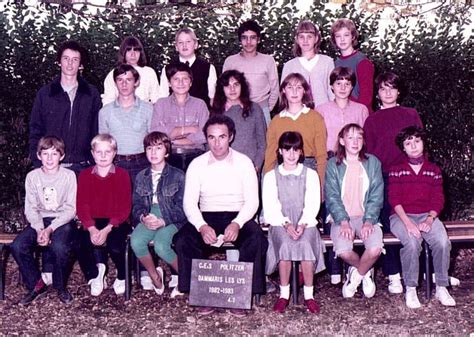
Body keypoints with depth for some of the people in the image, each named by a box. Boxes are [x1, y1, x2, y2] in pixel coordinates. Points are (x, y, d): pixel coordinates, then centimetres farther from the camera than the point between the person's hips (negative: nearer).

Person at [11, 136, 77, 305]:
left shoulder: (69, 175, -5)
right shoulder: (32, 176, 3)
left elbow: (70, 209, -9)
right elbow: (30, 209, 1)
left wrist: (50, 229, -20)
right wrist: (40, 229, -18)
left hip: (63, 221, -3)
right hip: (39, 221, 3)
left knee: (59, 246, -34)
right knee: (17, 246, -23)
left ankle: (61, 286, -5)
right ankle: (36, 284, 0)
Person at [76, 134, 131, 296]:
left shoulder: (122, 175, 1)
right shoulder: (85, 175, 7)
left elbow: (125, 207, -7)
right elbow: (82, 206, -1)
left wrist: (107, 229, -20)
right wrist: (92, 229, -19)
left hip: (116, 223, -2)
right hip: (92, 223, 2)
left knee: (115, 247, -30)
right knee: (84, 245, -27)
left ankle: (122, 277, 4)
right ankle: (95, 273, 5)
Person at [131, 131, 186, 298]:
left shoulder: (178, 176, 0)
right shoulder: (141, 177, 14)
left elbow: (181, 208, -5)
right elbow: (136, 205, 12)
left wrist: (162, 221, -18)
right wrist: (143, 217, -11)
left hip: (171, 220, -4)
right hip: (148, 218, 4)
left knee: (160, 245, -31)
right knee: (136, 242, -27)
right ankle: (155, 275, 0)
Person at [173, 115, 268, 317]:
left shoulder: (244, 162, 2)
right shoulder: (197, 164, 5)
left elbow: (252, 201, -3)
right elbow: (189, 202, -2)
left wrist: (237, 224, -23)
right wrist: (201, 226, -22)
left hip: (238, 217, -1)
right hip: (206, 218, 1)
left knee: (257, 241, -31)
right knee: (182, 241, -27)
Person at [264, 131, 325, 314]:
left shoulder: (310, 174, 11)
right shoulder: (271, 176, 10)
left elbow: (312, 204, 1)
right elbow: (270, 206, -1)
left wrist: (302, 224, -16)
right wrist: (286, 224, -17)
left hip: (306, 222, 0)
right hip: (280, 223, 0)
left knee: (305, 243, -32)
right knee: (285, 243, -32)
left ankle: (309, 295, -19)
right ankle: (284, 294, -20)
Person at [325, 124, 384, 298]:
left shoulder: (372, 162, 7)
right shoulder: (333, 164, 4)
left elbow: (376, 196, 1)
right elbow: (332, 197, -3)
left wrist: (368, 221, -13)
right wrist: (343, 222, -16)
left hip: (367, 217, 1)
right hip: (341, 217, -1)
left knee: (375, 248, -28)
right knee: (343, 250, -28)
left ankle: (356, 274, 5)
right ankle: (366, 271, 7)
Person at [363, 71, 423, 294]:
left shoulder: (411, 114, 13)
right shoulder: (372, 120, 11)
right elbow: (369, 152, 9)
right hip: (384, 177, 0)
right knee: (388, 225, -2)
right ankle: (393, 275, 3)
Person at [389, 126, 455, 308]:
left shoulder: (433, 170, 14)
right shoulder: (396, 170, 6)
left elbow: (438, 199, 7)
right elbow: (394, 199, -4)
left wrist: (430, 219, -12)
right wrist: (407, 222, -19)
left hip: (427, 216, 2)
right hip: (401, 216, -2)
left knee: (443, 242, -28)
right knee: (412, 242, -34)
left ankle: (441, 288, -13)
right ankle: (410, 290, -20)